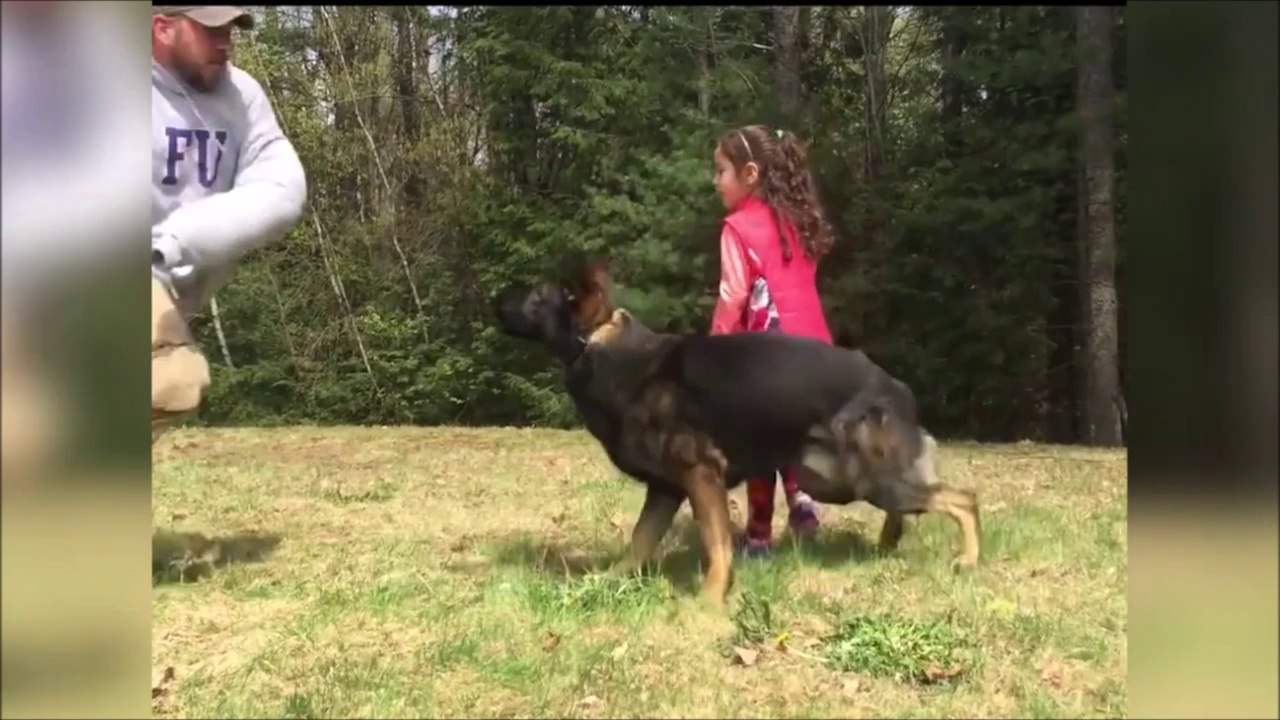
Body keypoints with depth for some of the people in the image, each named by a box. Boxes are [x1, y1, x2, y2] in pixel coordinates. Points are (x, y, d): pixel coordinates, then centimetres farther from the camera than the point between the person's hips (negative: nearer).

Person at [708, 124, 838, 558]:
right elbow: (798, 288, 16)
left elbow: (733, 297, -13)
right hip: (811, 345, 7)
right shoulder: (797, 222, 15)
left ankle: (759, 536, 10)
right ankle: (799, 495, 1)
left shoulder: (740, 227, -7)